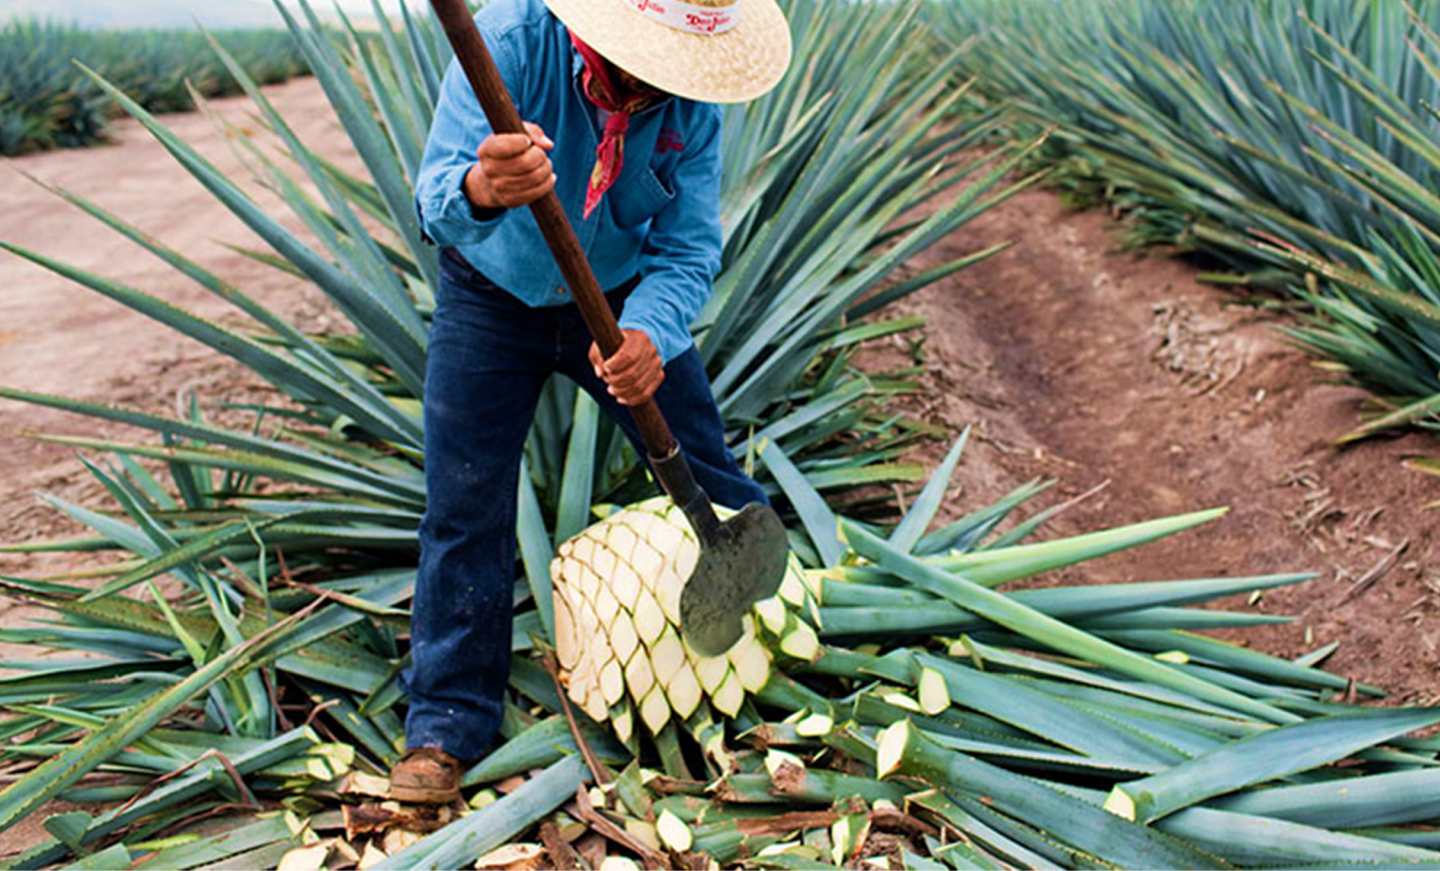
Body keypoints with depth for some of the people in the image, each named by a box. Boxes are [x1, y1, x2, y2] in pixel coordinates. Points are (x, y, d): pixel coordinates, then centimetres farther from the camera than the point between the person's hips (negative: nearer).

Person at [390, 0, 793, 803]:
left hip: (624, 298, 2)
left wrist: (650, 334, -41)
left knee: (706, 476, 8)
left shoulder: (691, 103, -21)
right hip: (493, 296, -2)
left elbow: (688, 248, -20)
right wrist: (480, 191, -63)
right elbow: (438, 198, -38)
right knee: (466, 505, -3)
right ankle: (449, 722, 12)